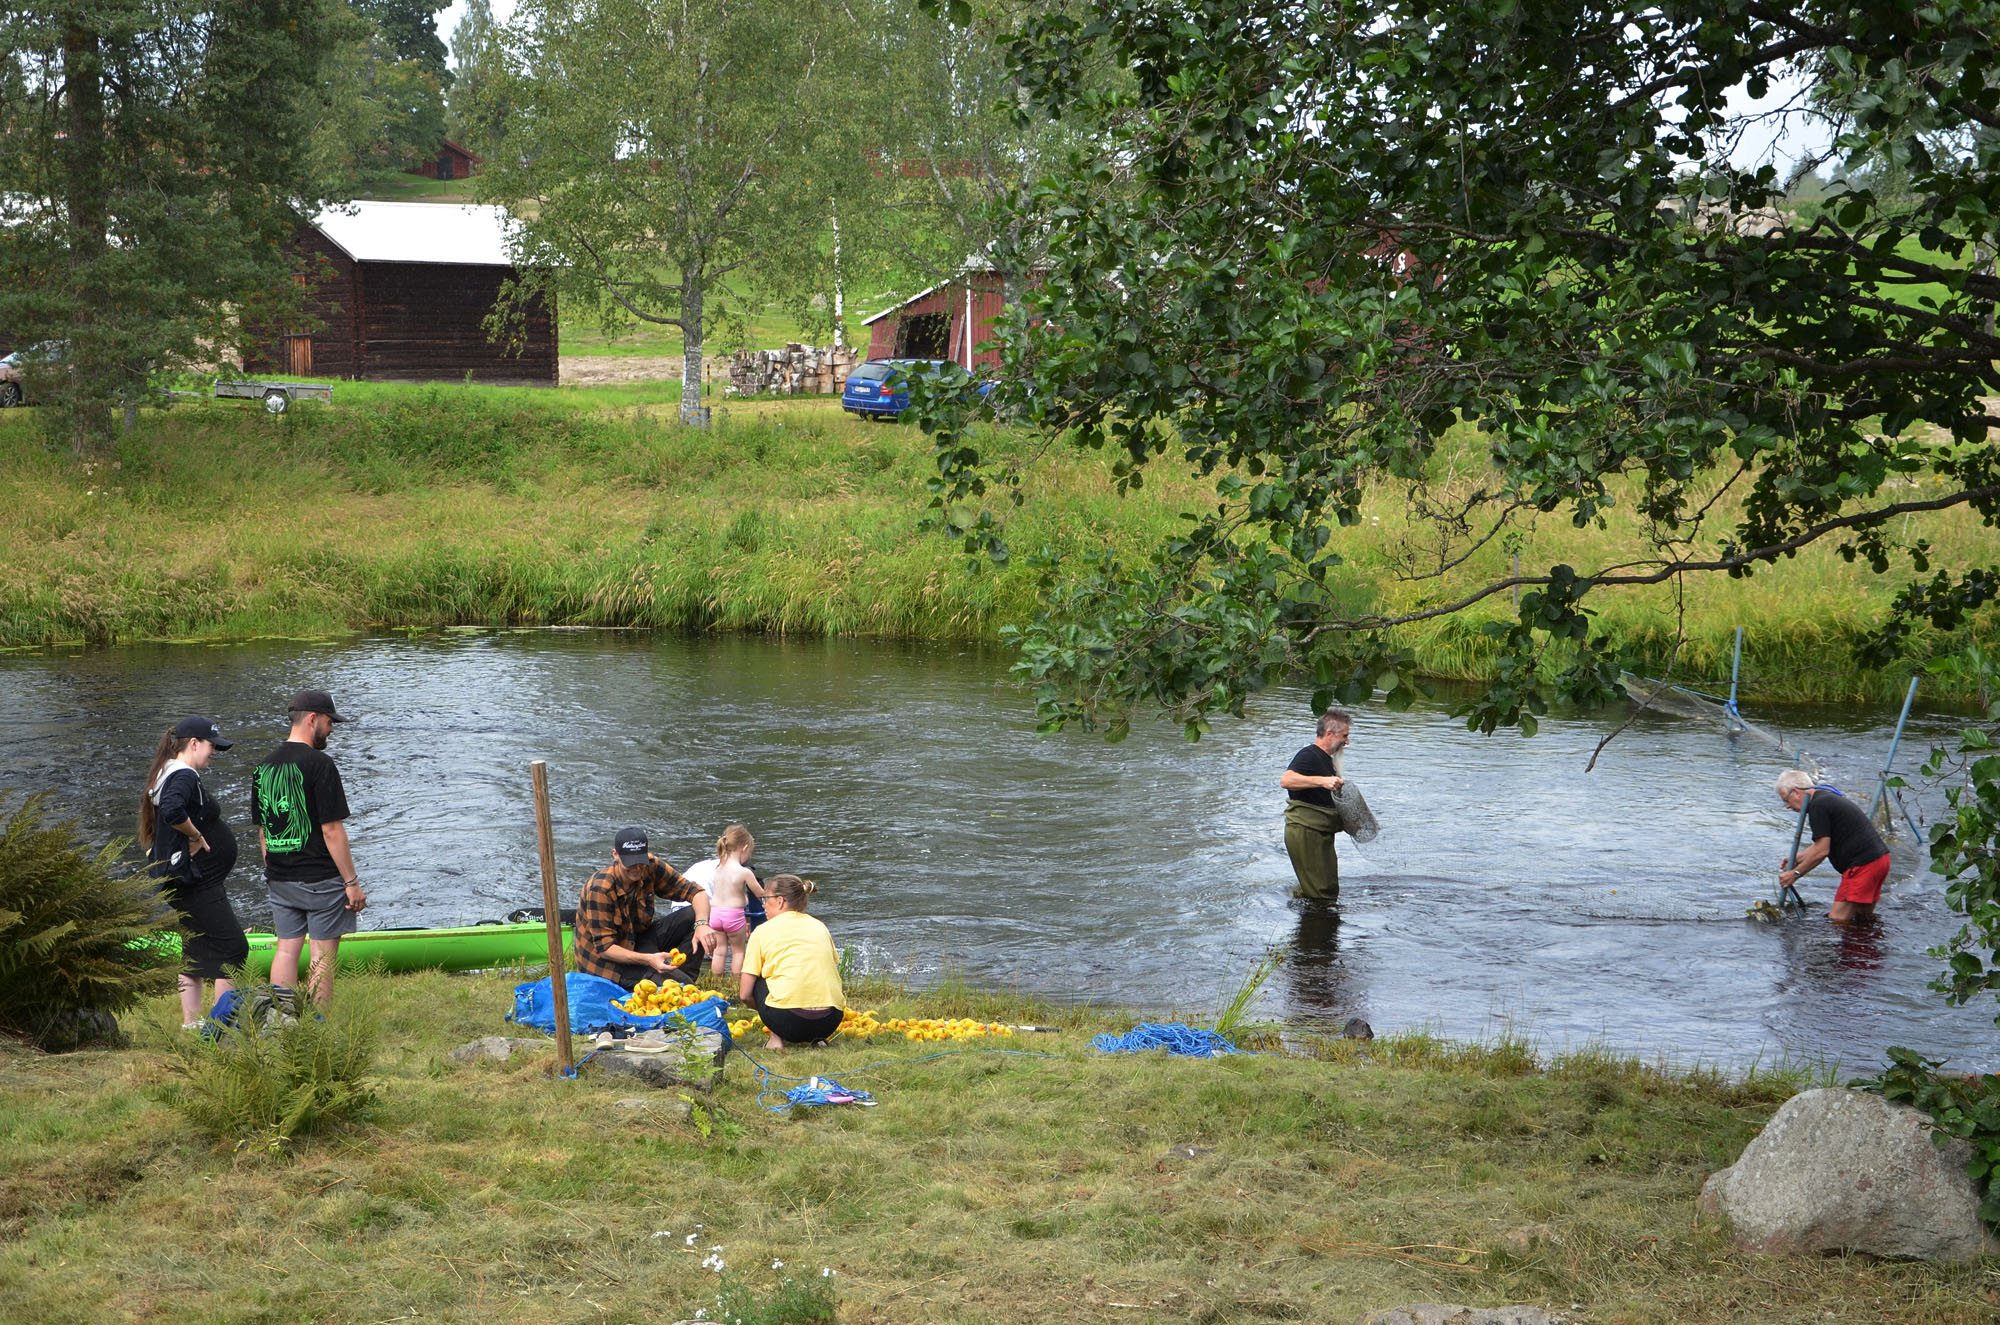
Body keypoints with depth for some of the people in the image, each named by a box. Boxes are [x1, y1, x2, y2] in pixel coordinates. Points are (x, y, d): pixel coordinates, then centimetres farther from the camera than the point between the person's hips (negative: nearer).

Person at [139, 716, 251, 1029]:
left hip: (187, 882, 11)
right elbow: (172, 810, -37)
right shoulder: (184, 777, -19)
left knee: (196, 949, 17)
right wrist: (196, 835, -21)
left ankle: (191, 1021, 22)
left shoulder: (169, 775, 13)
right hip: (195, 882, -11)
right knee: (233, 947, -7)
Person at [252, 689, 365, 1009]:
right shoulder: (318, 764, -14)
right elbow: (331, 830, -17)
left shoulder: (264, 767, 9)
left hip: (279, 881, 7)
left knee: (287, 947, 11)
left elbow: (262, 830, 14)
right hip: (320, 879, -7)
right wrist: (351, 882, -13)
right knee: (323, 955, -1)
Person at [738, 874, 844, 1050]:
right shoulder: (820, 927, 20)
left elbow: (745, 994, 7)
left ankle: (777, 1038, 10)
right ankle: (817, 1038, 12)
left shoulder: (764, 931, 9)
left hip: (789, 1020, -4)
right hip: (831, 1021, 4)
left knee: (756, 978, 22)